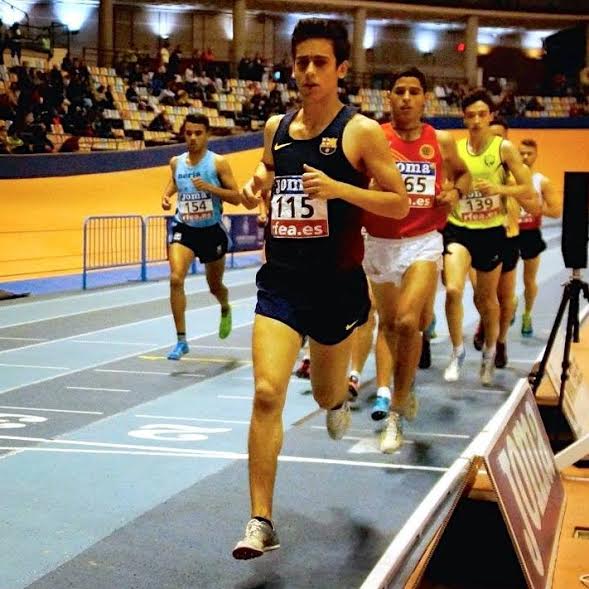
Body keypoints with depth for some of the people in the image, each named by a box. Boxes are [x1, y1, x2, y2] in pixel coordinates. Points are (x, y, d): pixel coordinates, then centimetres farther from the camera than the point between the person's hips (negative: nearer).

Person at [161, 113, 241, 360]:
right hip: (183, 228, 1)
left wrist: (209, 187, -26)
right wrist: (166, 195, 3)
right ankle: (181, 340, -16)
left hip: (211, 230, -1)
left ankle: (225, 310, 54)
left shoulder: (218, 162, -10)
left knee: (215, 286, 16)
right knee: (176, 278, -21)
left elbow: (236, 197, -12)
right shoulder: (176, 162, 1)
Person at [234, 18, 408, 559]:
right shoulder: (276, 127, 7)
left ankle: (338, 396, 58)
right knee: (267, 394, -13)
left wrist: (338, 188, -21)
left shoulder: (361, 132, -7)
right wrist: (254, 189, 2)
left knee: (326, 394, 17)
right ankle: (262, 523, -8)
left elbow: (400, 204, -7)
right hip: (281, 282, 2)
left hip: (335, 285, -2)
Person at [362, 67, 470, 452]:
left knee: (408, 322, -21)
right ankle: (389, 389, 43)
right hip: (380, 242, 1)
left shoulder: (442, 142, 1)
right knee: (388, 323, 17)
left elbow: (462, 173, 19)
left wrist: (456, 191, -2)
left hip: (423, 241, -1)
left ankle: (396, 413, -11)